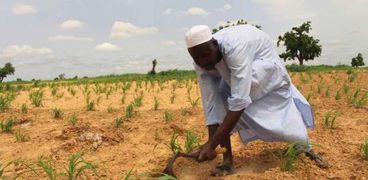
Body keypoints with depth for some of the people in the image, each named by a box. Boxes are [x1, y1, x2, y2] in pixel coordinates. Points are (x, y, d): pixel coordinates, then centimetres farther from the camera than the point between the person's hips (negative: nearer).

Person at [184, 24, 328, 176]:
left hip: (265, 63, -4)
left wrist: (212, 145, -50)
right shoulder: (200, 63, -24)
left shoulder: (234, 48, -45)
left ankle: (307, 149, 18)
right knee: (220, 96, -21)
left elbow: (239, 101, -50)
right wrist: (211, 144, -31)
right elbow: (211, 105, -23)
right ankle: (227, 159, -11)